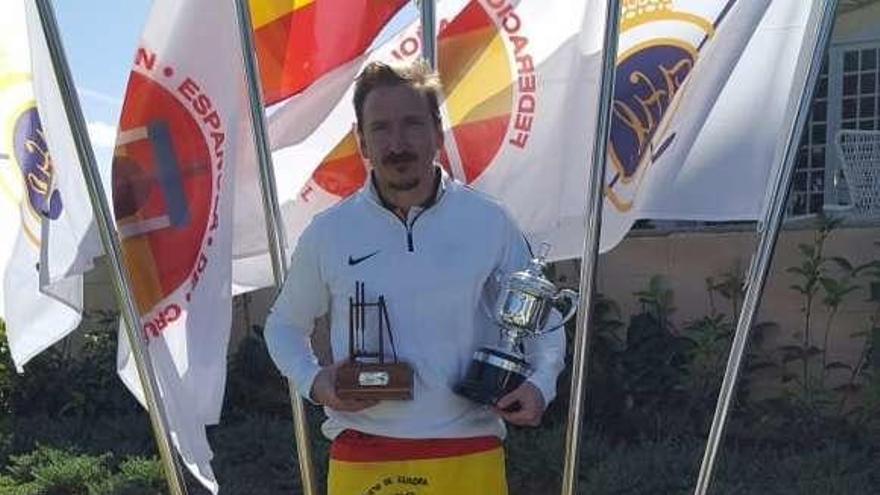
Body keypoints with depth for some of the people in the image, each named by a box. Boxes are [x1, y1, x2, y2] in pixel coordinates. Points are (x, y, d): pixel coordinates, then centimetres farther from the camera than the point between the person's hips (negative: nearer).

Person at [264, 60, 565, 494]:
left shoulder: (489, 222, -1)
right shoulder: (328, 233, 0)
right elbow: (284, 325, 14)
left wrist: (540, 384, -8)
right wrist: (312, 381, -5)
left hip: (469, 455, 0)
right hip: (362, 460, 0)